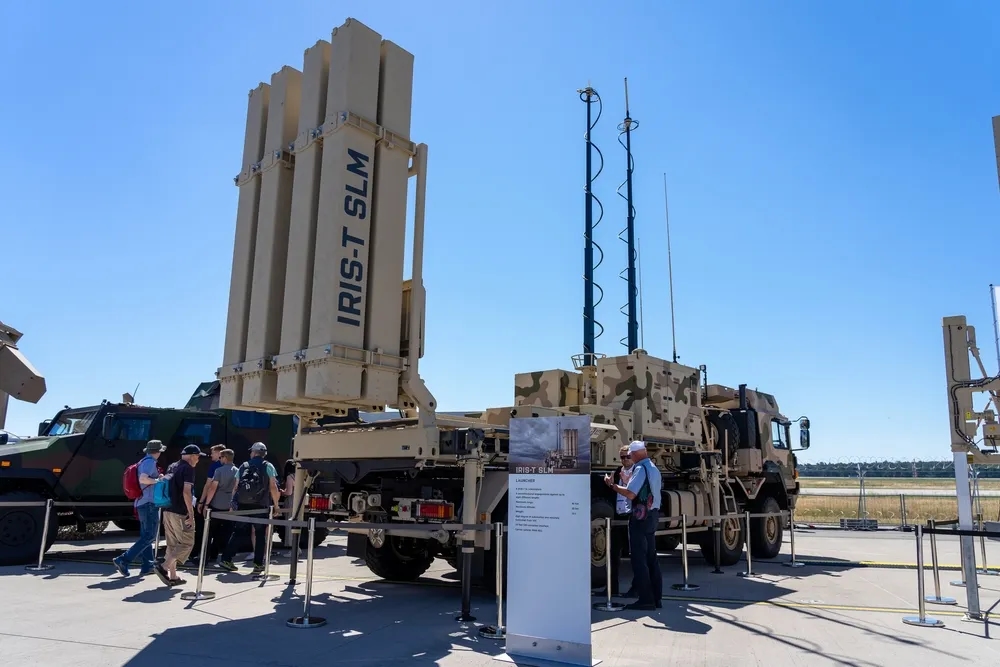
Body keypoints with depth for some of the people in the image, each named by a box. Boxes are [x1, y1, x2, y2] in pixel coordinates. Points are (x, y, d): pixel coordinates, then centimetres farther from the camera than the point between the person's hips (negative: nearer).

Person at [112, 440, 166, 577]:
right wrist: (158, 480, -15)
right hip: (149, 503, -10)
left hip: (142, 503, 10)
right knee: (150, 536, -9)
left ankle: (147, 566, 13)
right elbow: (143, 479, -27)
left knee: (146, 535, 11)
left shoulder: (143, 462, 18)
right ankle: (123, 560, -13)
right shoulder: (150, 462, -12)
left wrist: (157, 477, 22)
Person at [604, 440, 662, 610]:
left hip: (640, 516, -10)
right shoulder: (653, 468, 15)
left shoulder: (640, 469, -15)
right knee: (651, 557, 14)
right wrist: (628, 479, 26)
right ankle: (656, 598, 18)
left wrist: (612, 484, -11)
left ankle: (645, 599, -4)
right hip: (653, 515, 10)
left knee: (639, 558, -5)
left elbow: (630, 494, -22)